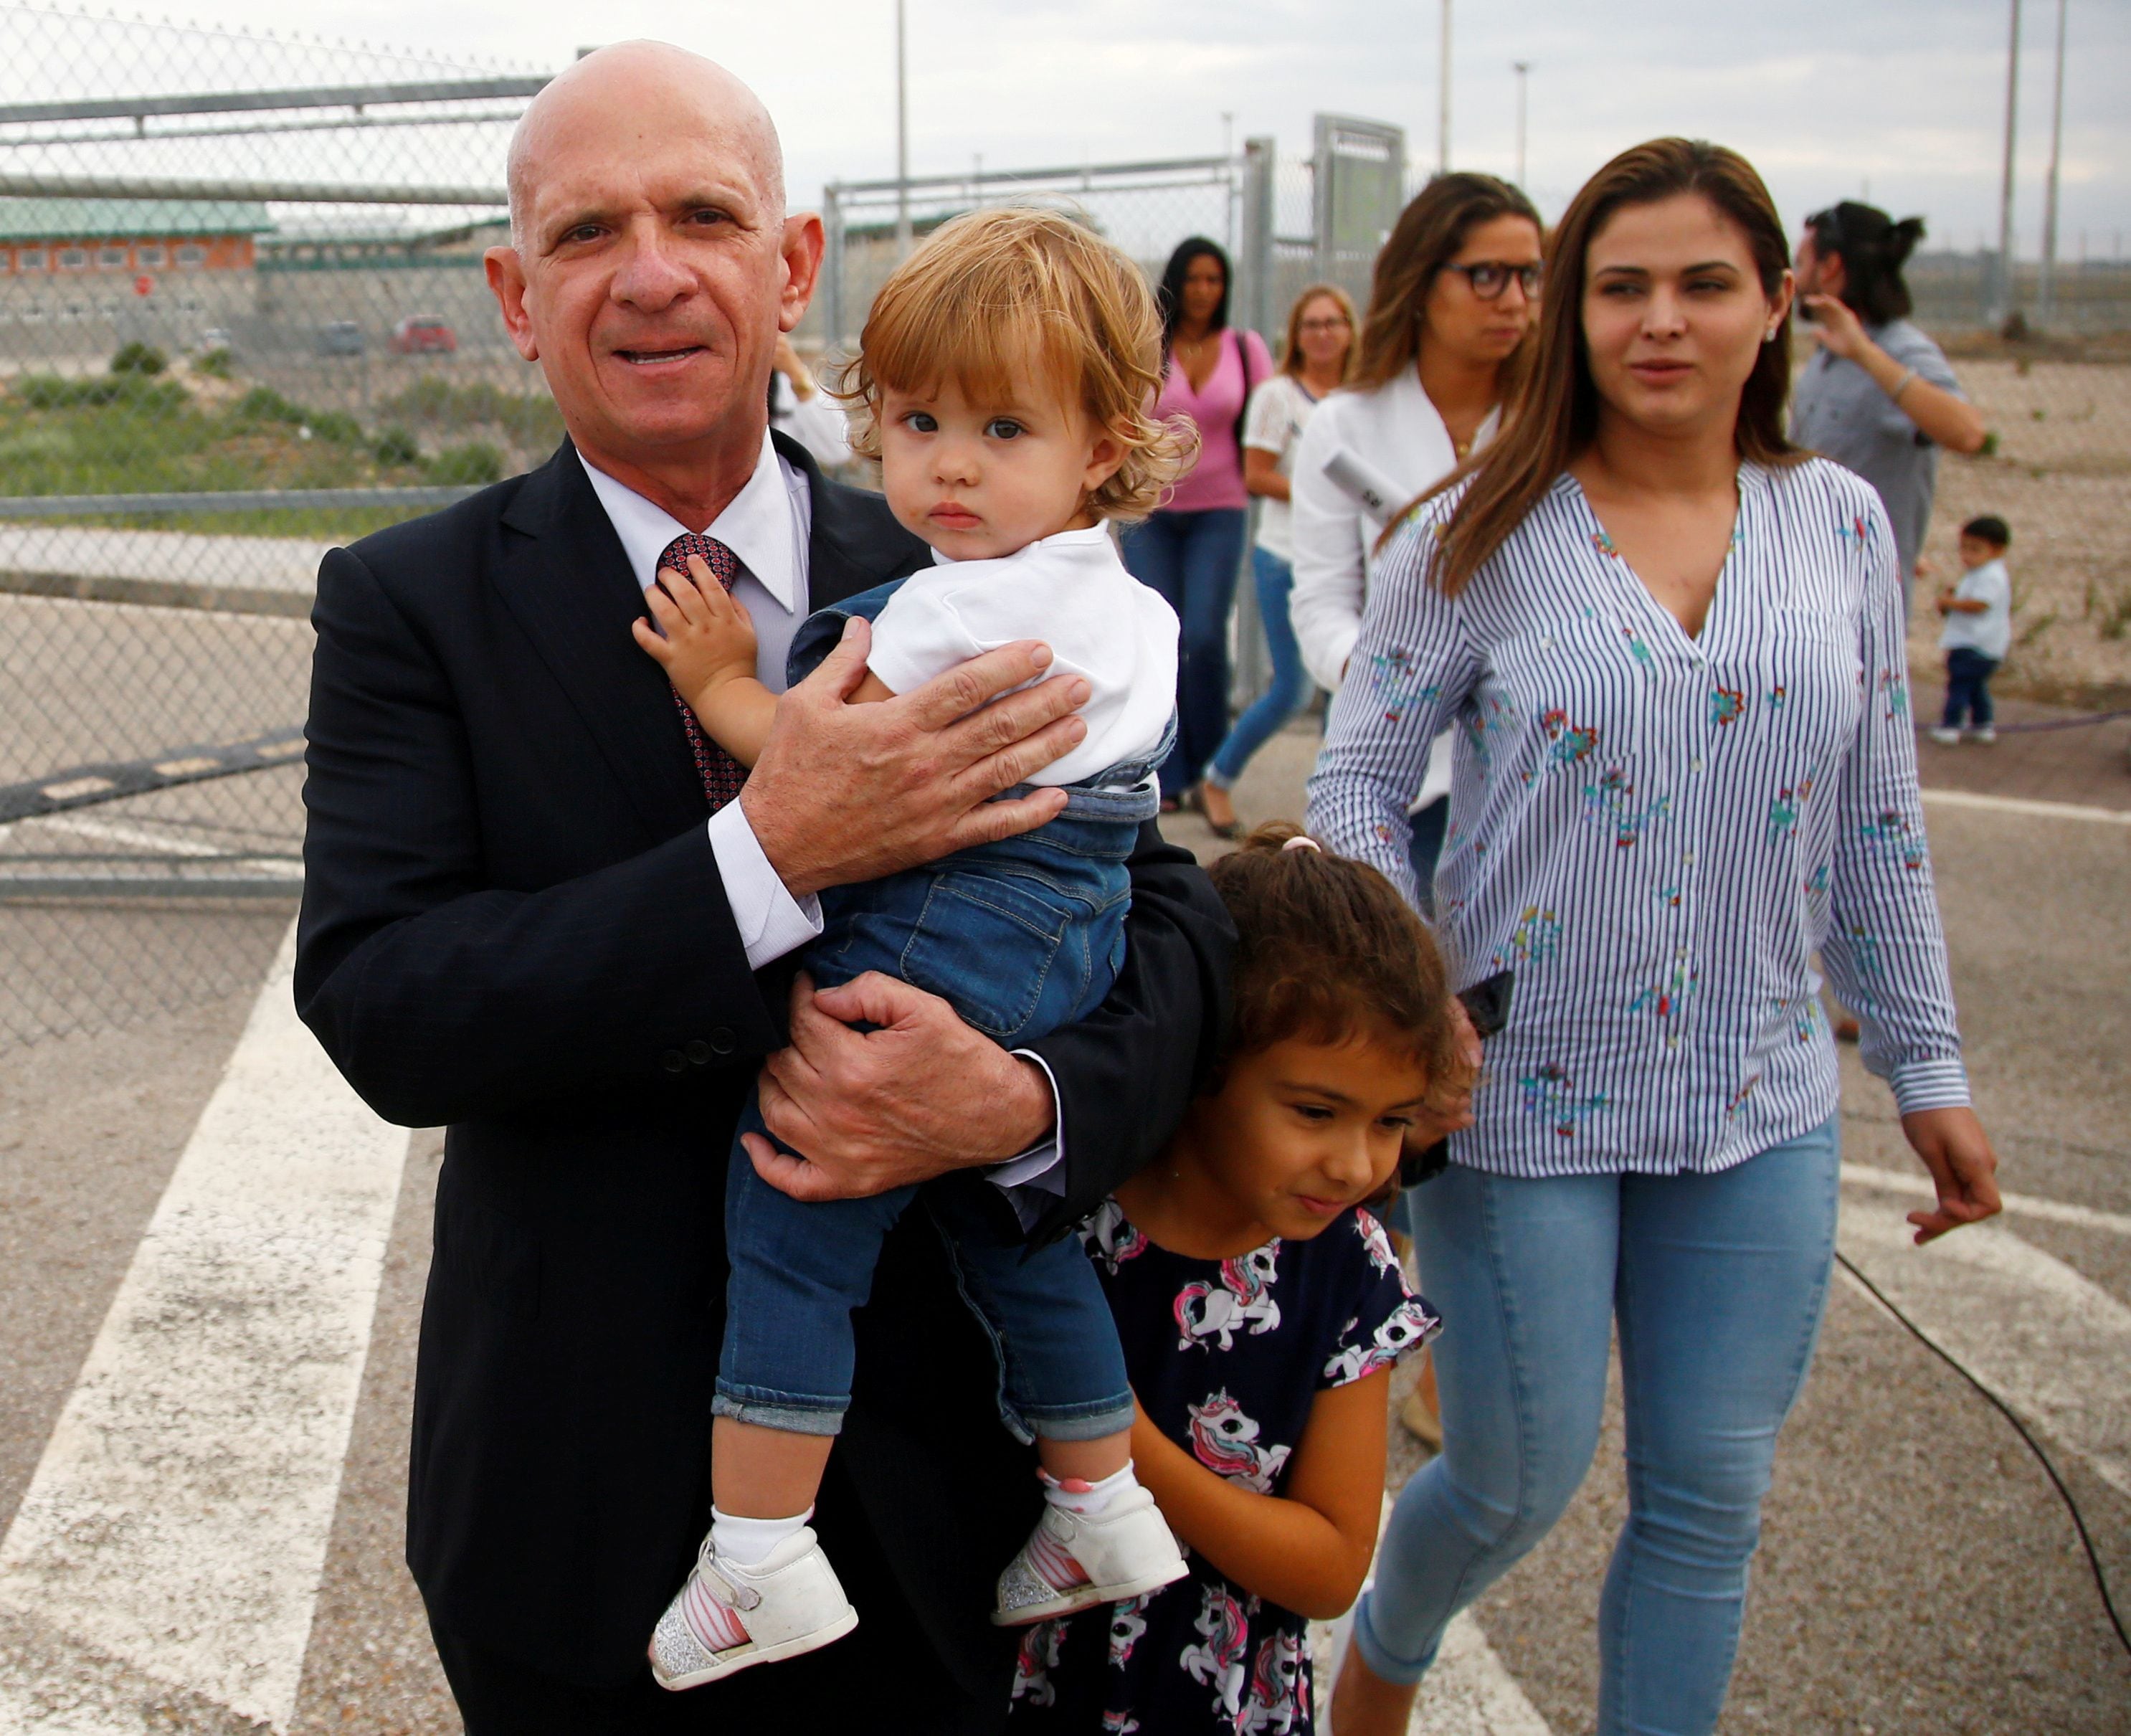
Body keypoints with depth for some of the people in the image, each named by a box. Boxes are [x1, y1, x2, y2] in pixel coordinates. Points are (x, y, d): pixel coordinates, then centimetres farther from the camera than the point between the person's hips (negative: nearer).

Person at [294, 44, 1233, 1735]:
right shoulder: (409, 607, -8)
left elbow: (1165, 909, -4)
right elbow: (376, 1007, -19)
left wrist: (1027, 1101, -26)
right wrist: (768, 858, -32)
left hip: (930, 1476, 2)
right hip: (583, 1509, -1)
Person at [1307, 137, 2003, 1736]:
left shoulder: (1840, 523, 2)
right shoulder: (1481, 538, -7)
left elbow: (1876, 823, 8)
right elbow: (1359, 778, -4)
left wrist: (1929, 1068, 10)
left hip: (1763, 1110, 3)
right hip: (1521, 1089, -3)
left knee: (1710, 1500, 10)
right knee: (1521, 1481, 9)